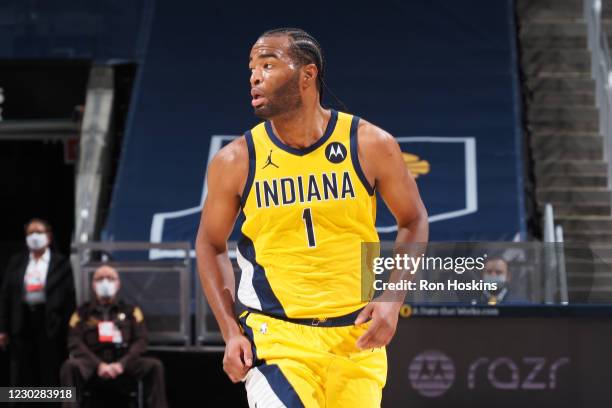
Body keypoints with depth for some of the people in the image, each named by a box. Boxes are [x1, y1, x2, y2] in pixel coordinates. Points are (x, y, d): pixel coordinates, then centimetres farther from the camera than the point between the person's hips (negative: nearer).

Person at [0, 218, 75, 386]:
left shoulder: (61, 263, 3)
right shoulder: (16, 262, 11)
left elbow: (69, 297, -1)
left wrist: (68, 328, -8)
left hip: (50, 325, -3)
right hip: (23, 321, 3)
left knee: (50, 377, 0)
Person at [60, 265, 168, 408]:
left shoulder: (131, 311, 15)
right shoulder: (82, 314, 12)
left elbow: (140, 342, 4)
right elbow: (75, 344, 0)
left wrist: (121, 364, -14)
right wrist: (99, 364, -16)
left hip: (123, 367, 1)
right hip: (92, 367, -1)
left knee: (155, 366, -25)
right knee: (70, 366, -33)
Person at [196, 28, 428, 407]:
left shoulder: (371, 145, -5)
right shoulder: (235, 161, -4)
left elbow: (414, 222, 7)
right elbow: (211, 245, 9)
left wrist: (393, 298, -6)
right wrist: (231, 332, -1)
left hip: (357, 336, 1)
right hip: (275, 337, -1)